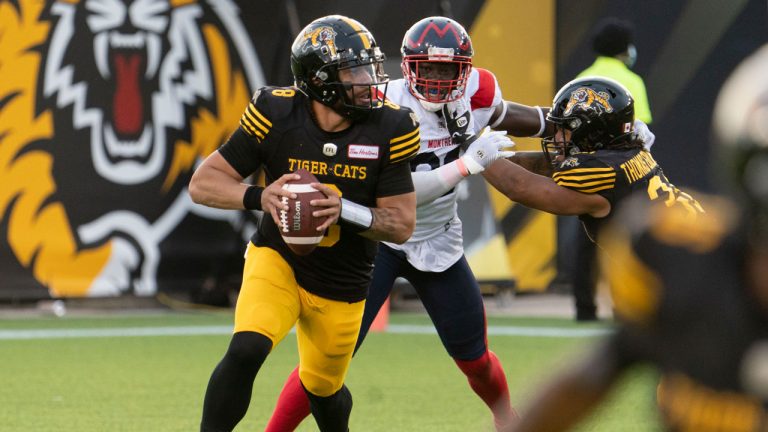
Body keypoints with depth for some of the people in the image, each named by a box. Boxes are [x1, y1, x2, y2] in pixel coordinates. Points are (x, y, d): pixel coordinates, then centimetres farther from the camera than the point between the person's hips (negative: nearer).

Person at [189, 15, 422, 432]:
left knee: (323, 388, 18)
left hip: (340, 285, 2)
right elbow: (203, 183, -13)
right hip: (277, 259, -2)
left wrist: (343, 210, -31)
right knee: (246, 351, -28)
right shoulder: (277, 115, -18)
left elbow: (402, 224, -13)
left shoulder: (387, 130, -16)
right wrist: (260, 196, -33)